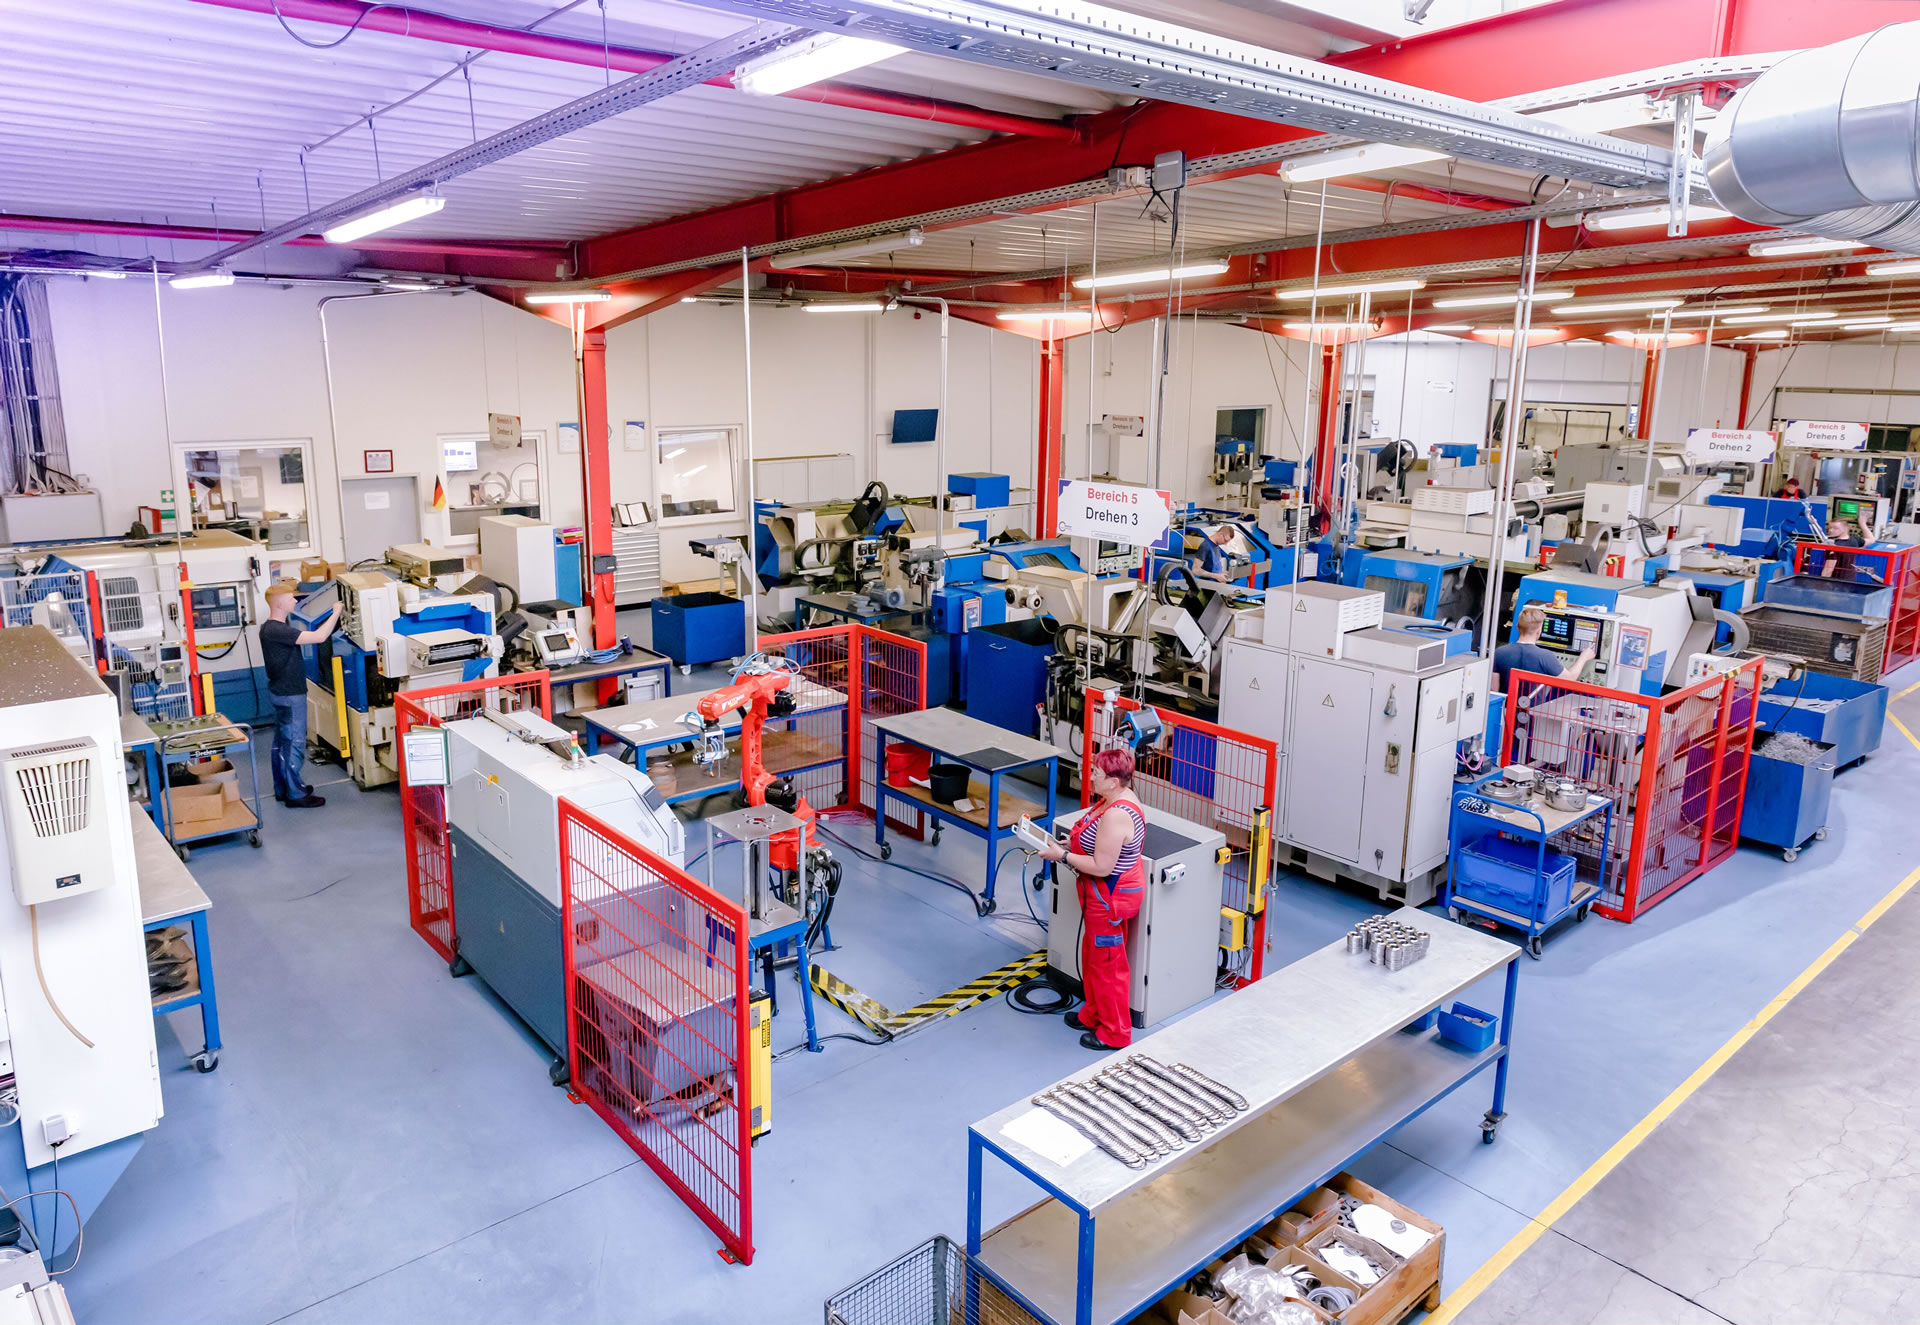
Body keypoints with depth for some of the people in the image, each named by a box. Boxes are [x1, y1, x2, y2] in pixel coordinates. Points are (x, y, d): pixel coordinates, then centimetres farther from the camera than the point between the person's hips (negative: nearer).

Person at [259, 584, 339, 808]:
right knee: (294, 743, -3)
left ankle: (282, 789, 28)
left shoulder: (270, 627, 8)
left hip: (280, 692, 11)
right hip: (290, 695, -11)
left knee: (281, 742, 17)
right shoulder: (277, 631, -25)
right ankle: (295, 795, 4)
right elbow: (318, 637, -30)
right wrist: (336, 613, -21)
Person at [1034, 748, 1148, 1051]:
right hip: (1107, 894, 10)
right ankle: (1094, 1014, 41)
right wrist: (1068, 843, 3)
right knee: (1092, 954, 23)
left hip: (1111, 898, -10)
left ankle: (1115, 1034, 21)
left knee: (1107, 963, 5)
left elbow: (1101, 866, -28)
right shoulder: (1118, 798, 2)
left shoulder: (1116, 816, -30)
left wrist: (1062, 855, -20)